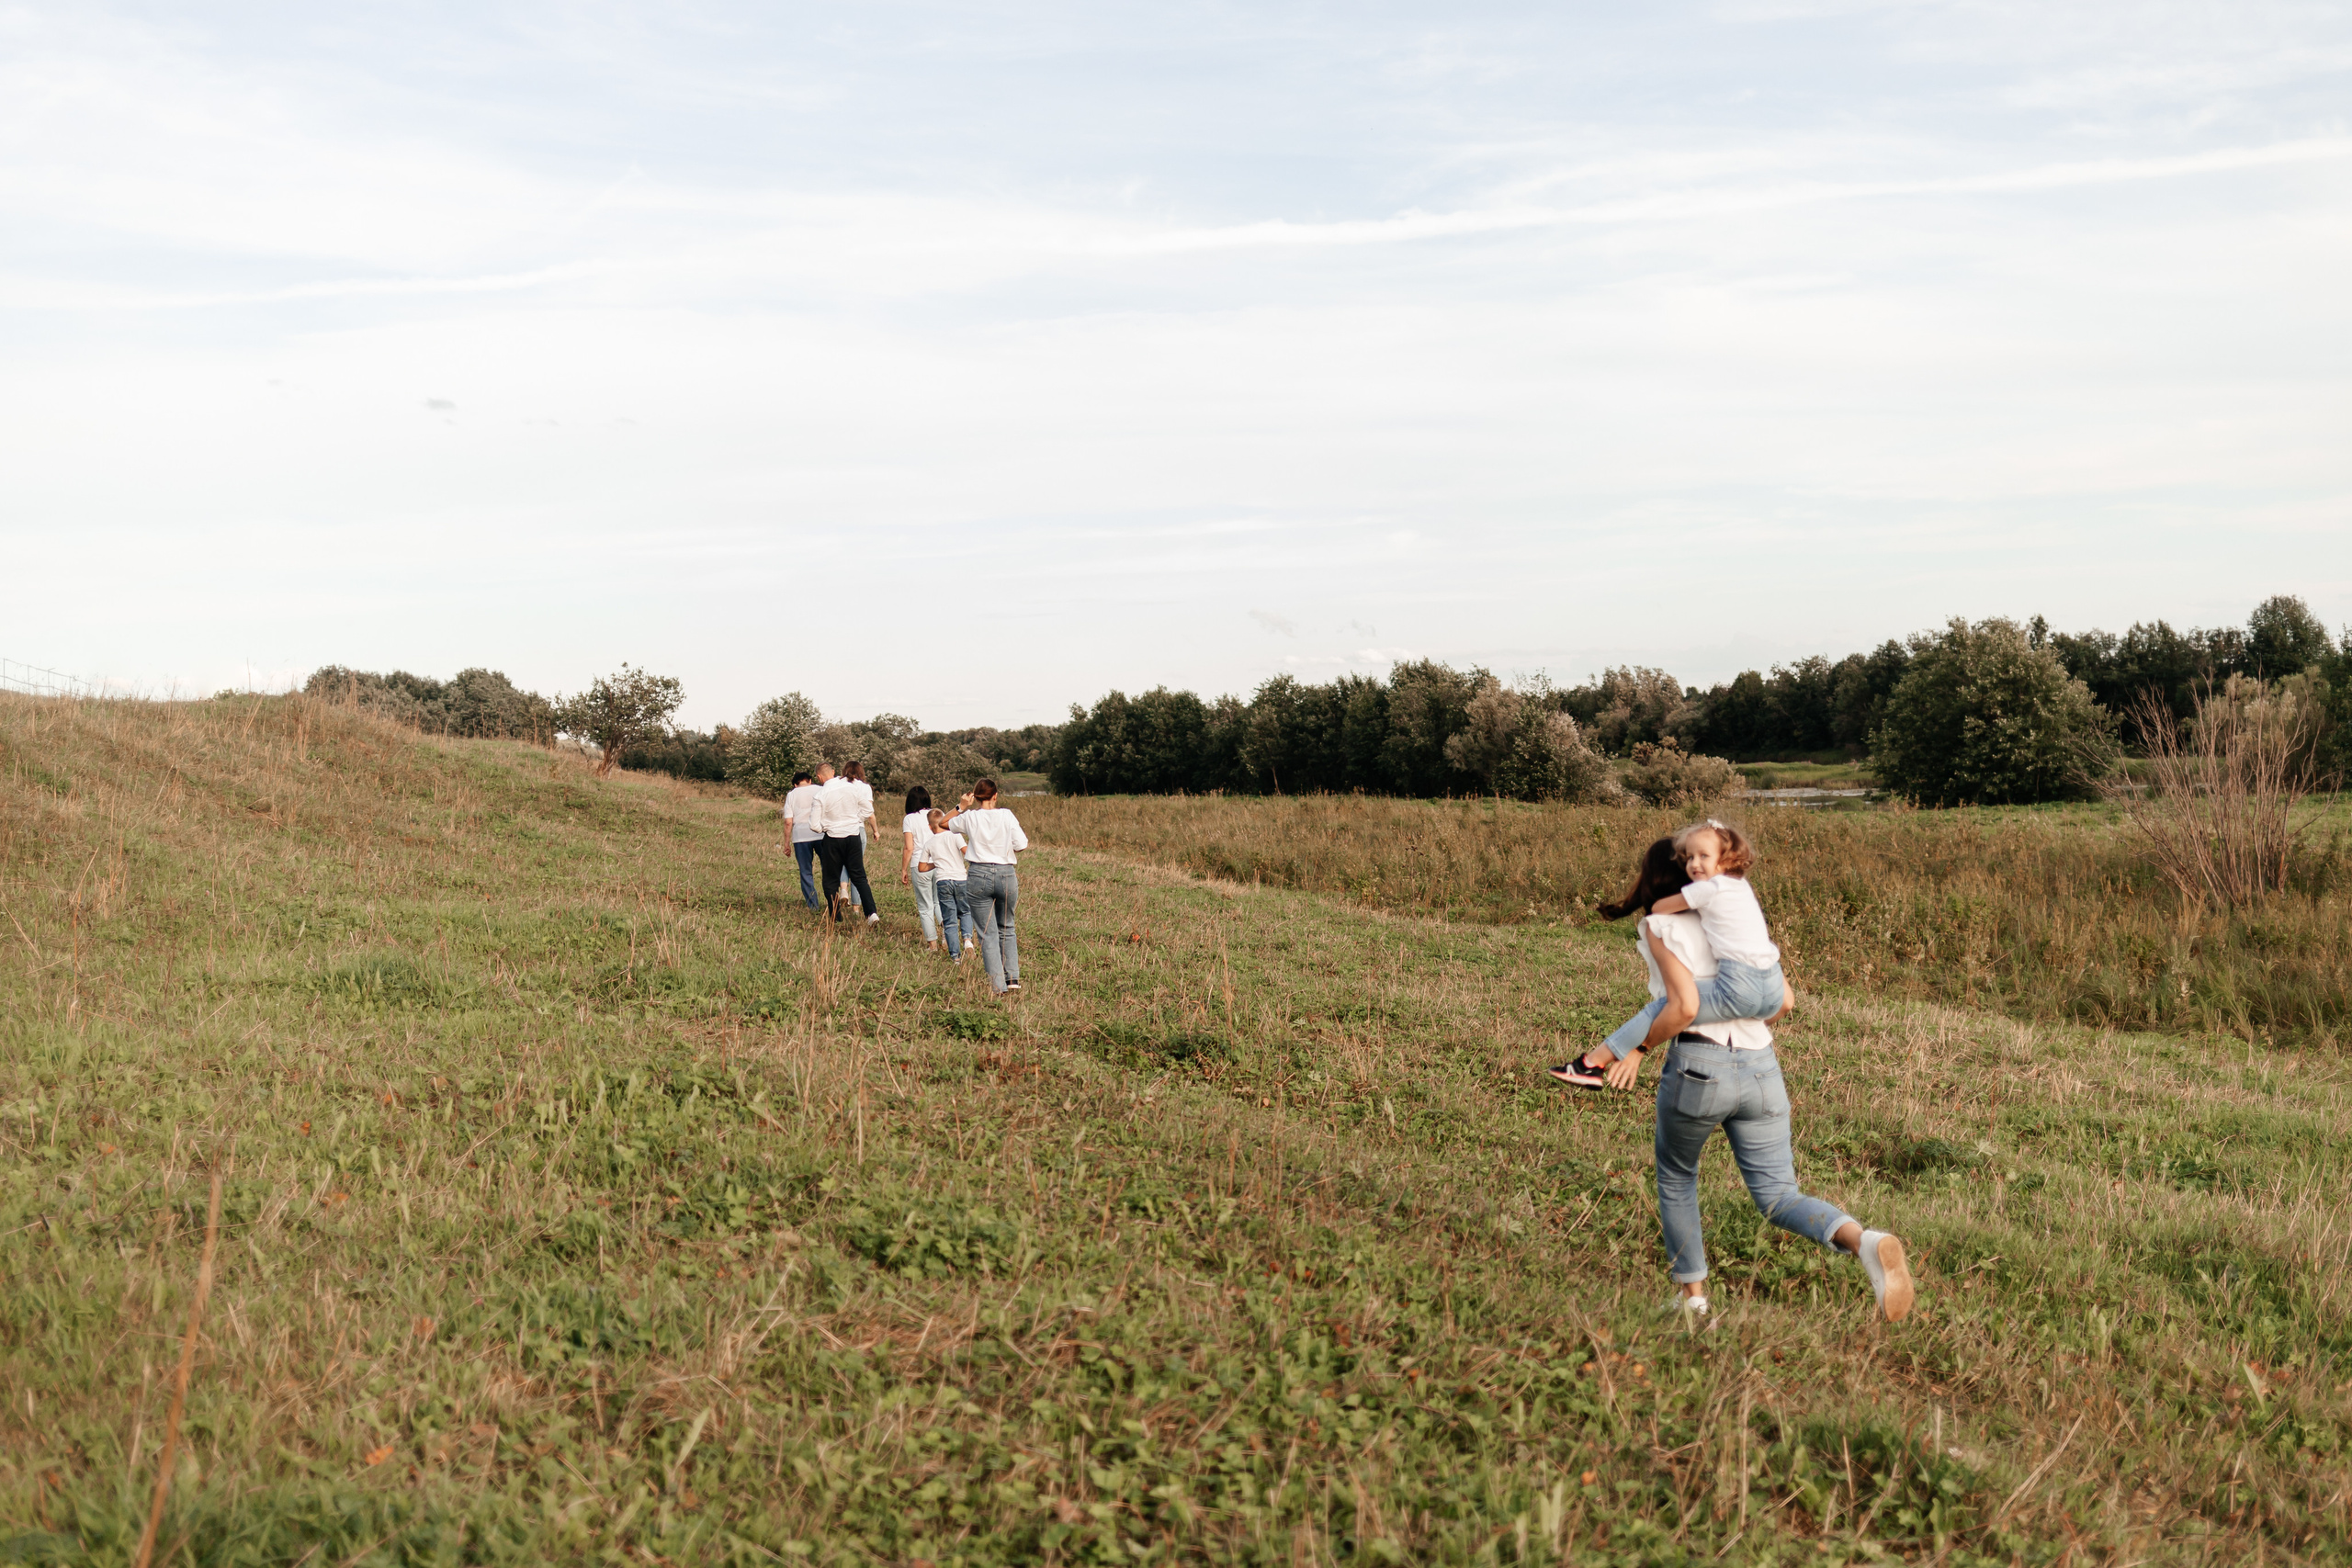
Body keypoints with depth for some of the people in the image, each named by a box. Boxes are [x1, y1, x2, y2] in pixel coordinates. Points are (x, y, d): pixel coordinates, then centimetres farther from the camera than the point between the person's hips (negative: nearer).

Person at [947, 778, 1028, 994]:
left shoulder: (969, 818, -1)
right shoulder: (1006, 816, -2)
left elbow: (945, 823, 17)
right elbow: (1021, 845, -4)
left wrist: (962, 807, 17)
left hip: (979, 875, -1)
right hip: (1007, 875, 1)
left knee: (988, 933, 5)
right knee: (1006, 929, 21)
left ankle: (998, 985, 0)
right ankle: (1013, 977, 12)